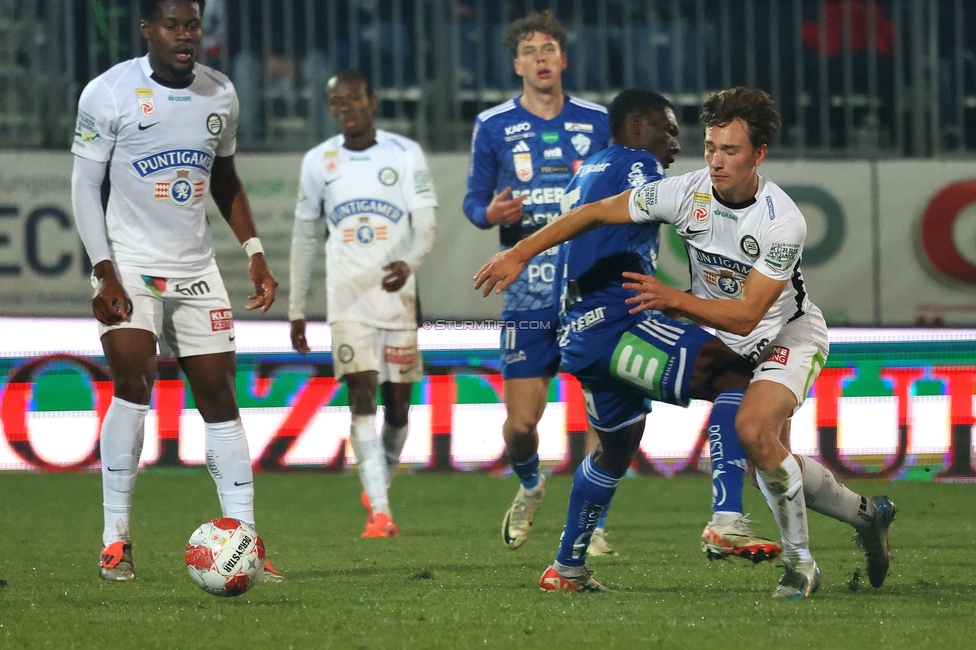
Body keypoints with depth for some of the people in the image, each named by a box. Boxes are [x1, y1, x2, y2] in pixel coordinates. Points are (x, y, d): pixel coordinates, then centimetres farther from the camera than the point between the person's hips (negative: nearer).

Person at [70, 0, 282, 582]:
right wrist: (106, 272, -14)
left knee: (219, 398, 1)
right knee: (134, 385, -18)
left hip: (196, 269, 5)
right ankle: (116, 539, -11)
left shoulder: (220, 93, 6)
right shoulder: (109, 93, -8)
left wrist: (255, 253, 9)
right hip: (130, 266, -5)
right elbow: (85, 185, -6)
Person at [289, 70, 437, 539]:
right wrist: (296, 310, 14)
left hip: (397, 296, 0)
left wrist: (407, 262, -27)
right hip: (348, 301, 0)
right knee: (362, 396, -14)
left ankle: (378, 486, 32)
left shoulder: (405, 154, 0)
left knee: (397, 405, 5)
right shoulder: (318, 162, 6)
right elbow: (304, 236, 14)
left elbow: (424, 225, -5)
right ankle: (379, 512, -19)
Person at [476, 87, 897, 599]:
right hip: (726, 342, 5)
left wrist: (672, 299, -37)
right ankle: (867, 515, 33)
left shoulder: (784, 222, -29)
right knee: (771, 463, 7)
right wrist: (520, 253, -19)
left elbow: (746, 314, -29)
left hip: (787, 333, -5)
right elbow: (597, 212, -13)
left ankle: (800, 563, -13)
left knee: (753, 429, -29)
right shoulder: (688, 193, -19)